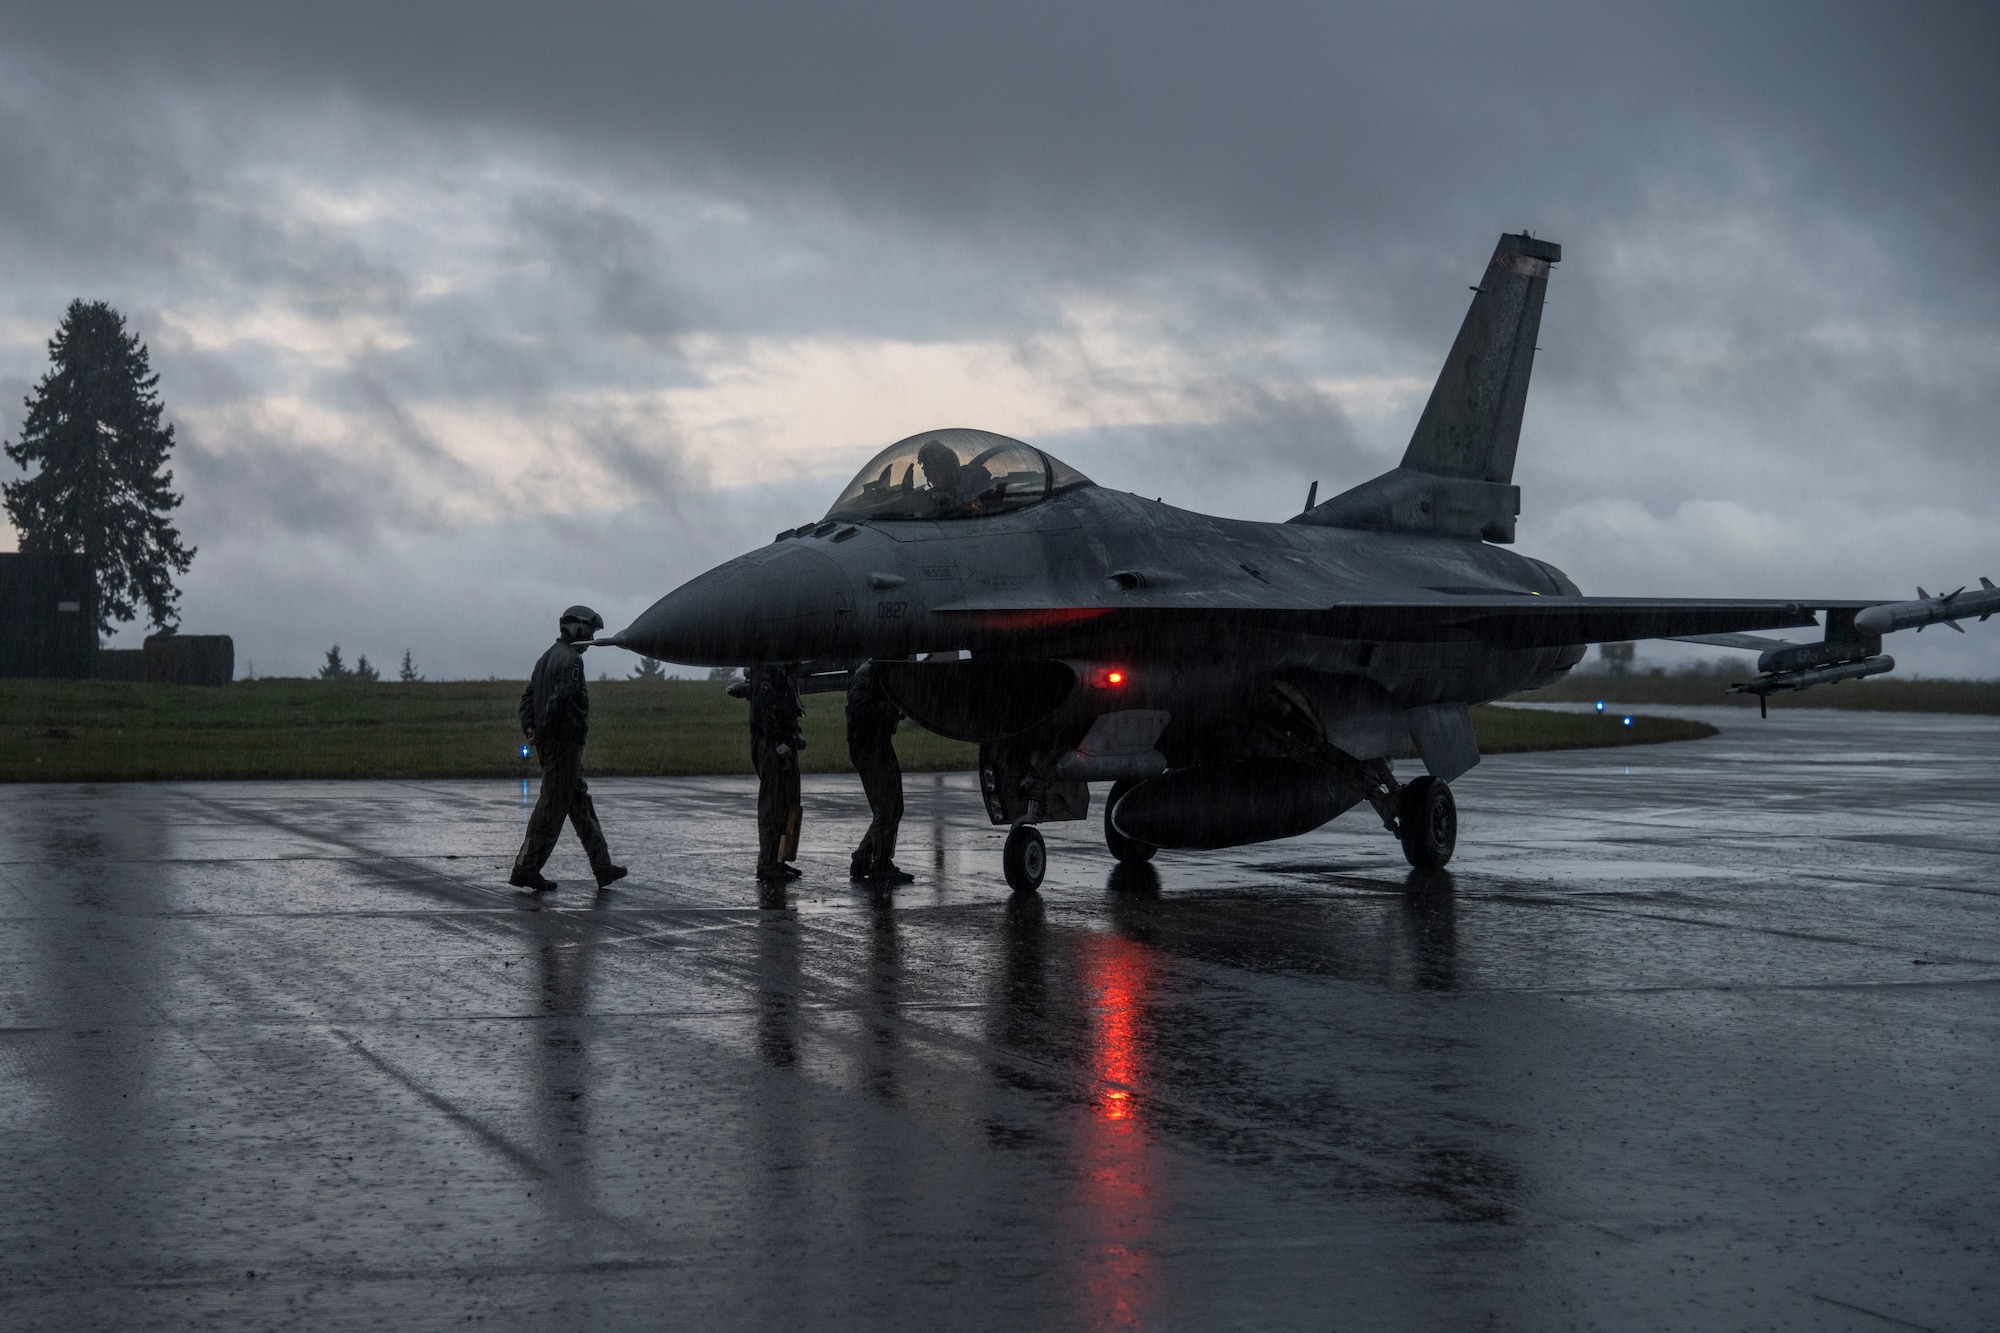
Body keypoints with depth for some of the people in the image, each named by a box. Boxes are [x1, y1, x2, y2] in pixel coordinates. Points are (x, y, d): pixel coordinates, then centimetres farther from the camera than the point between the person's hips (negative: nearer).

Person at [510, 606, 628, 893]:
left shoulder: (549, 657, 17)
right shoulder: (570, 659, -13)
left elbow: (528, 695, 16)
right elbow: (559, 697, -24)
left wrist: (529, 728, 4)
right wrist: (545, 729, -12)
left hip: (549, 742, 10)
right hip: (565, 741, -10)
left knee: (581, 803, 13)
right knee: (552, 806, -7)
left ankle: (602, 867, 17)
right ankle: (526, 870, -6)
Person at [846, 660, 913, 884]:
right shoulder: (867, 675, -15)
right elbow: (858, 711, -25)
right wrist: (893, 706, -23)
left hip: (882, 746, 10)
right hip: (868, 750, -10)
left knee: (893, 808, 14)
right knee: (886, 809, -7)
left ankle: (861, 863, 19)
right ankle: (881, 869, -2)